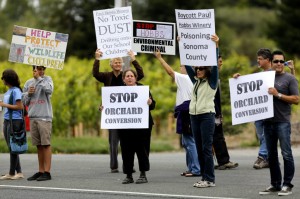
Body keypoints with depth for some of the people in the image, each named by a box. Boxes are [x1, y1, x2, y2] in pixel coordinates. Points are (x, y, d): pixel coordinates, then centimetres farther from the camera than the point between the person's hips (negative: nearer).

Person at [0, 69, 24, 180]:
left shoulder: (16, 91, -10)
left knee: (13, 147, -4)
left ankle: (12, 173, 1)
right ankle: (18, 172, 11)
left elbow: (20, 106, -17)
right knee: (11, 148, 8)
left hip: (15, 121, -9)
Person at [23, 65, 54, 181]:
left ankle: (47, 172, -8)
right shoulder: (28, 83, 15)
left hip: (45, 117, -5)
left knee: (46, 144, -7)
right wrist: (28, 94, -2)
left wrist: (38, 78, -10)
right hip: (32, 117, 5)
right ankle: (41, 171, 12)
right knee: (38, 145, 8)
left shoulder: (47, 79, 3)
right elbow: (24, 101, 17)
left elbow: (49, 90, -18)